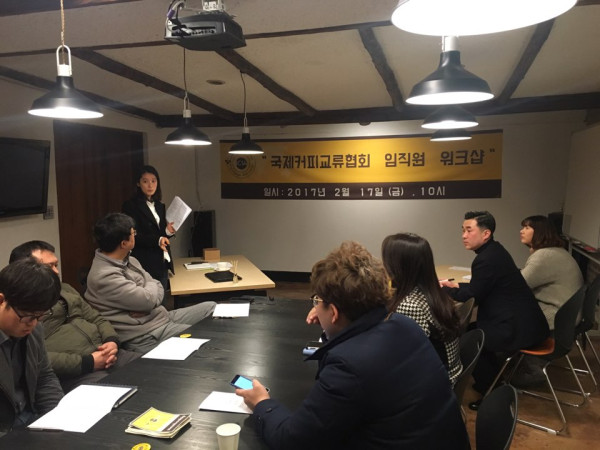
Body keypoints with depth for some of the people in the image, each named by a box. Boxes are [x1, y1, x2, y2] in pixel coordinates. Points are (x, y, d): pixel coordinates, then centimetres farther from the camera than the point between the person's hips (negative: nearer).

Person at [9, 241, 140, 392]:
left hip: (106, 355, 8)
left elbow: (97, 319, 22)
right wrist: (87, 363, -19)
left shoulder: (65, 289, 21)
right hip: (74, 375, -7)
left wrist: (112, 341, 0)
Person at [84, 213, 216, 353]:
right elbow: (149, 300, -25)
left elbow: (158, 288, 8)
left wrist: (145, 304, -14)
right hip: (145, 337, -9)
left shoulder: (128, 260, 6)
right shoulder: (104, 276, -24)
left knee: (212, 307, 7)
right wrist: (151, 284, -2)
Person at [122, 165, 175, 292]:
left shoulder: (160, 206, 16)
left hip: (162, 263, 7)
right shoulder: (131, 206, -6)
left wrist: (168, 231, -2)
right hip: (145, 265, -6)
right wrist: (157, 240, -25)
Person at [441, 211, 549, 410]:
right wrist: (456, 285, 12)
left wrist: (442, 288, 0)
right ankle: (494, 380, 31)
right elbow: (480, 288, 18)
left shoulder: (487, 259, -22)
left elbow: (470, 295, -14)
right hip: (523, 319, 10)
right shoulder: (494, 250, 8)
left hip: (519, 328, -10)